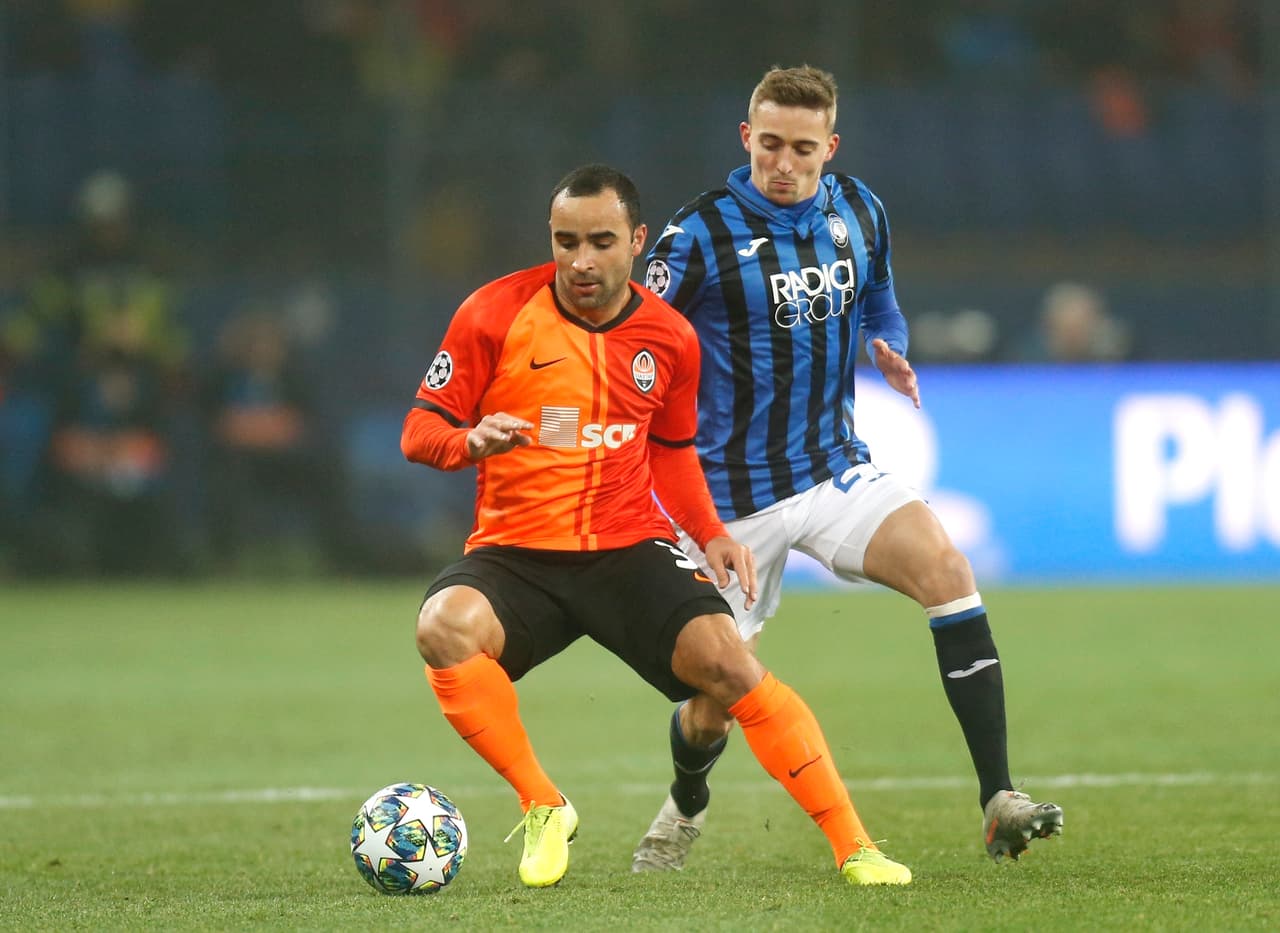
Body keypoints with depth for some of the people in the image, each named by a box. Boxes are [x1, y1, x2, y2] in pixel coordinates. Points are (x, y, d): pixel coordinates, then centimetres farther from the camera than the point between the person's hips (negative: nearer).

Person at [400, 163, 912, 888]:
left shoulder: (670, 339, 5)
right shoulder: (496, 314, -5)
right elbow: (420, 431, -1)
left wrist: (710, 534, 6)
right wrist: (471, 442, -23)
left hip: (630, 549, 1)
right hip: (515, 554, -1)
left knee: (726, 659, -23)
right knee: (445, 626, -33)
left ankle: (854, 846, -14)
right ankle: (543, 809, -14)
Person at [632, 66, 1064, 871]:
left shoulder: (859, 213, 1)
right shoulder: (698, 235, -13)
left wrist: (890, 350, -2)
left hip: (836, 472, 3)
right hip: (732, 497, -3)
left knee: (945, 567, -25)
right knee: (715, 703, 2)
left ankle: (999, 803, -26)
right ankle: (686, 806, 42)